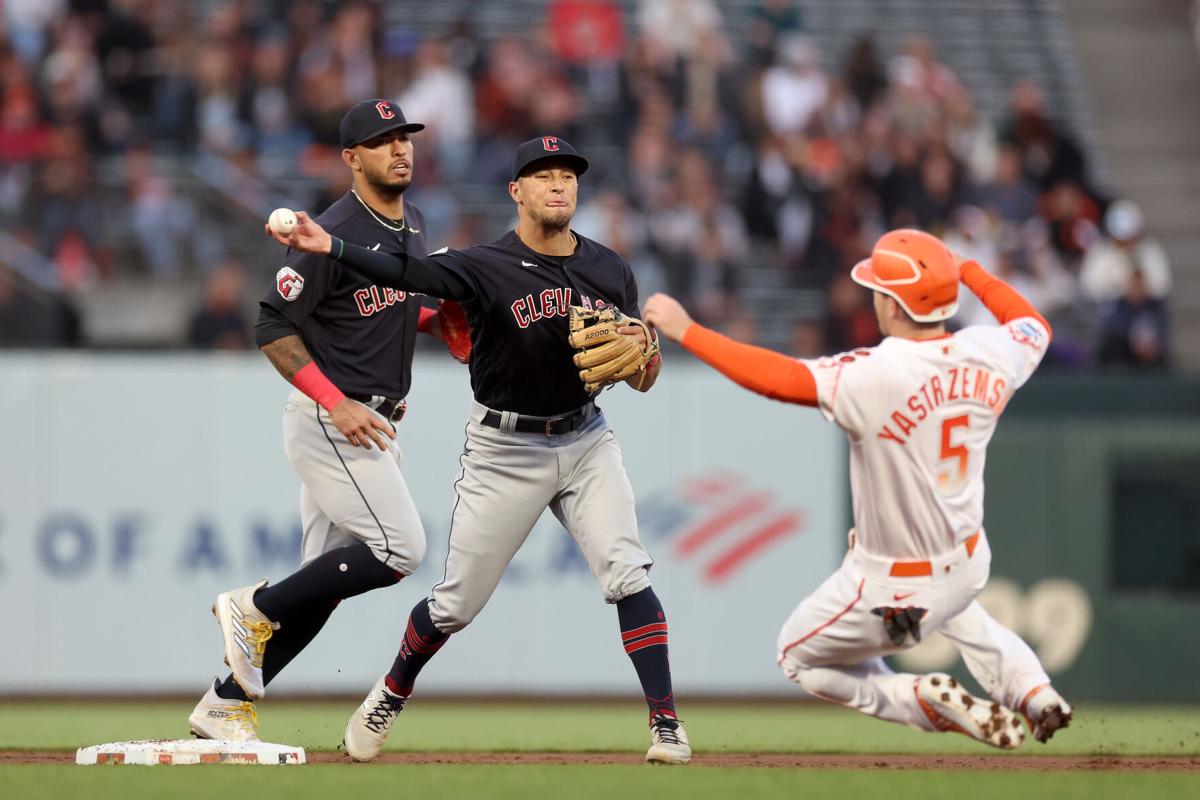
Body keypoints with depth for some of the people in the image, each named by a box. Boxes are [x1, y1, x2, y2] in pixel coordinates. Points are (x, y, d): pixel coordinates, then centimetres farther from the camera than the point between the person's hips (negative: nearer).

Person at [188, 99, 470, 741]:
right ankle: (255, 608, -4)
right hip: (325, 421, -9)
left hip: (373, 424, 9)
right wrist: (338, 405, -22)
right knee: (399, 549, -16)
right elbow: (273, 327, -16)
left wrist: (436, 320, 6)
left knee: (324, 581, 7)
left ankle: (226, 707, 13)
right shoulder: (335, 235, -16)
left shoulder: (412, 227, 12)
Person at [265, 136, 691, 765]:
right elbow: (407, 272, -32)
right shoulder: (486, 266, -14)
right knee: (457, 603, 5)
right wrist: (331, 248, -48)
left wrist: (643, 353, -18)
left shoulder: (611, 271, 1)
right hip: (505, 451, -3)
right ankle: (391, 694, 32)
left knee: (627, 572, -15)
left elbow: (641, 382, 7)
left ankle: (665, 724, -12)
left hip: (585, 441, 3)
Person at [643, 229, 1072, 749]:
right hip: (969, 566, 6)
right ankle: (1032, 691, 20)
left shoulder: (875, 377, -31)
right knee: (953, 601, 42)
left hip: (894, 596, -6)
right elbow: (1034, 326, 11)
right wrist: (966, 270, 20)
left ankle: (928, 702, 1)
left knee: (801, 658, 20)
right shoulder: (986, 355, -11)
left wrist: (685, 331, -31)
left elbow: (781, 378, -38)